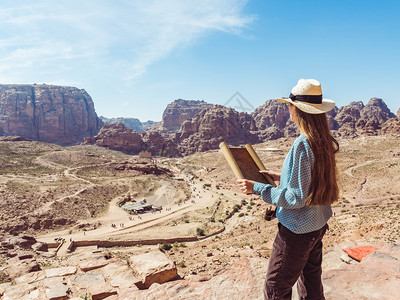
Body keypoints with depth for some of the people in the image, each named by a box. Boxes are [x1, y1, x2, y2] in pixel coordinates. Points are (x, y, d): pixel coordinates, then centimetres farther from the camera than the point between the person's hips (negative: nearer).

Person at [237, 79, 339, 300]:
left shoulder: (302, 145, -25)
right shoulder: (324, 142, 1)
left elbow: (297, 198, -24)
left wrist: (257, 188, -20)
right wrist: (282, 178, 16)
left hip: (298, 229, -9)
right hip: (318, 224, 9)